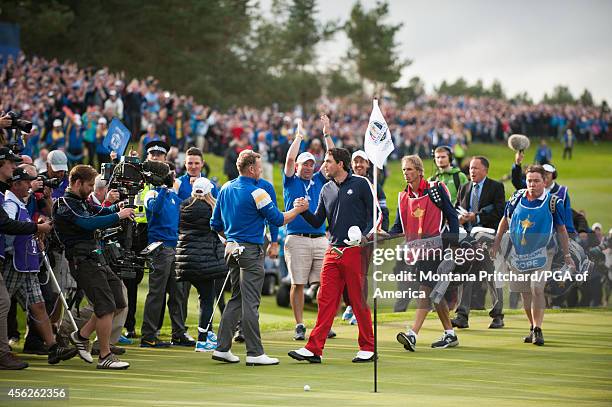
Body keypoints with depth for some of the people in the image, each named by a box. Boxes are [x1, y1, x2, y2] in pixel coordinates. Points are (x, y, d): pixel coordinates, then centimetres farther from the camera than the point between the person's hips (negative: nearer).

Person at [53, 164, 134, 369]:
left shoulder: (81, 202, 20)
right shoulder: (65, 204, -11)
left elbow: (99, 211, 23)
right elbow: (89, 223, -24)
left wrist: (117, 207, 1)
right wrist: (118, 216, -20)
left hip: (95, 258, 10)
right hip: (83, 261, -10)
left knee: (118, 303, 11)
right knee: (106, 307, -11)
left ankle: (81, 335, 20)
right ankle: (105, 356, -5)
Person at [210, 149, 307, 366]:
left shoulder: (226, 189, 10)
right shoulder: (256, 192, -14)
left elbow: (216, 224, 15)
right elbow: (278, 219, -10)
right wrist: (298, 209, 4)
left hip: (232, 249, 8)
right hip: (251, 251, -8)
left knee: (236, 299, 15)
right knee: (250, 302, -6)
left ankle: (222, 347, 12)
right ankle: (255, 353, -4)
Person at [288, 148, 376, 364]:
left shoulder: (360, 184, 0)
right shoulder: (327, 190, 15)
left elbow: (374, 214, -1)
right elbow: (317, 223, 16)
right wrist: (305, 210, -3)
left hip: (355, 251, -5)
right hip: (333, 251, 5)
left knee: (359, 301, 0)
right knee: (325, 300, 1)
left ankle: (368, 348, 9)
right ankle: (314, 349, -1)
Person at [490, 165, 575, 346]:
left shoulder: (552, 202, -7)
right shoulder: (517, 197, 0)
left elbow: (561, 230, -1)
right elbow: (505, 220, 14)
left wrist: (566, 255, -1)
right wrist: (496, 243, 12)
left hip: (541, 253, -4)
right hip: (518, 253, 4)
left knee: (537, 289, -17)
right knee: (525, 292, 8)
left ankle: (538, 329, -11)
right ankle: (533, 327, 22)